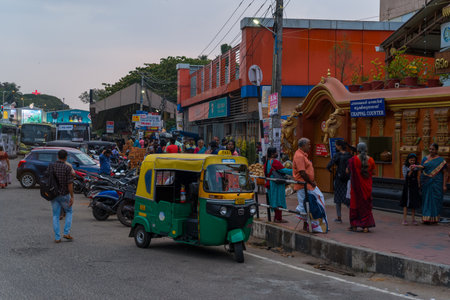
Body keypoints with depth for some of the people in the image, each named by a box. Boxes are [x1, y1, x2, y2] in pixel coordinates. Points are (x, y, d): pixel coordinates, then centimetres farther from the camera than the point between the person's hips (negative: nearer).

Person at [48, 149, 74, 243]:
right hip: (64, 194, -3)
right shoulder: (68, 168, -14)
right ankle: (67, 233, 7)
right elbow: (70, 183, -15)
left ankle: (57, 237, 8)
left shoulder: (51, 166, -2)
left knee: (56, 216, 10)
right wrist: (72, 197, -9)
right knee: (69, 212, 19)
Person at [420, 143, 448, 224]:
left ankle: (434, 218, 10)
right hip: (426, 183, 3)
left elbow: (445, 173, -3)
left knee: (435, 200, 0)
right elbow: (421, 171, 10)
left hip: (436, 183, -3)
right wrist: (420, 182, 2)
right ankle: (426, 218, 8)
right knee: (426, 200, 3)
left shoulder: (441, 160, -2)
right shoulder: (425, 159, 8)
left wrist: (444, 185, -9)